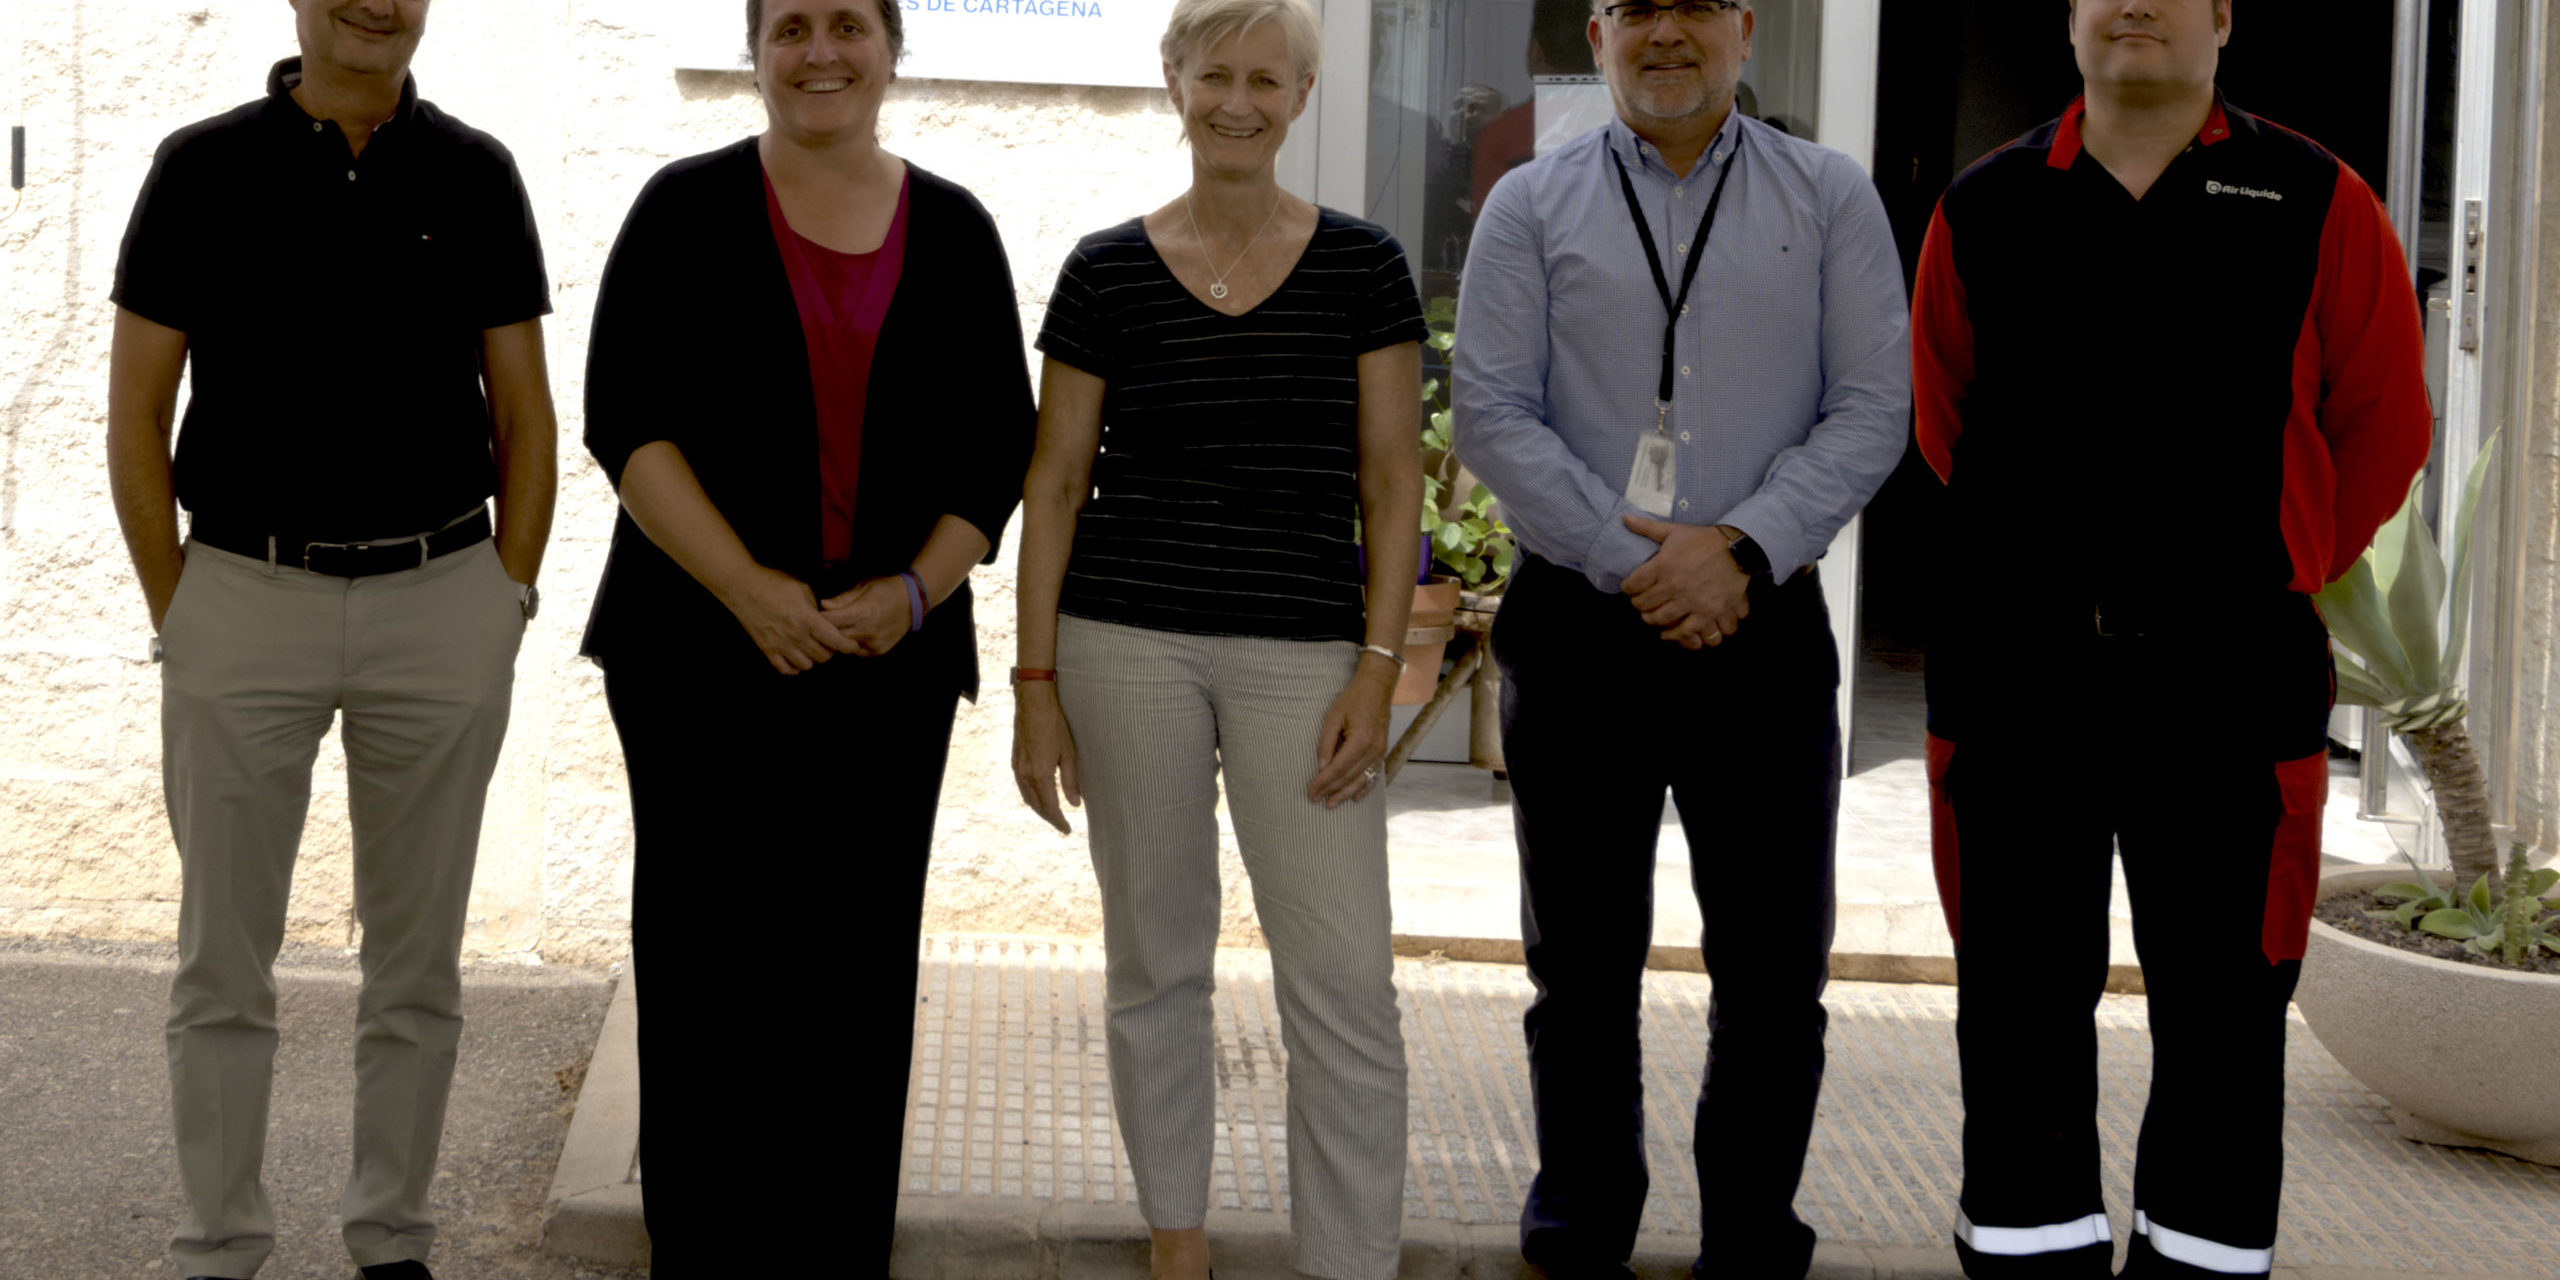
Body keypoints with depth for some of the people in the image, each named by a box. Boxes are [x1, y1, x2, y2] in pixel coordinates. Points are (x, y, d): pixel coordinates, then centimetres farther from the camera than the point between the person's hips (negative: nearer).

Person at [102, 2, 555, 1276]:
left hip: (441, 602, 1)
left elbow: (525, 415, 7)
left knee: (417, 955, 8)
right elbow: (135, 413, 1)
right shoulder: (203, 166, 0)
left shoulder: (474, 172, 4)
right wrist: (177, 618, -2)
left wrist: (506, 605, 1)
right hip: (246, 597, -1)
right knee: (224, 957, 3)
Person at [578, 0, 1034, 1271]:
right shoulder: (689, 210, 2)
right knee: (711, 962, -1)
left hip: (892, 656, 2)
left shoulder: (954, 230, 9)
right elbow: (626, 421, -5)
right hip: (704, 649, -2)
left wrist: (918, 589, -7)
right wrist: (748, 590, -14)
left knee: (859, 973, 4)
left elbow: (1000, 440, 9)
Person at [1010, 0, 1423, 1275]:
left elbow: (1390, 481, 2)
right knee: (1154, 962, 10)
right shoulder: (1106, 270, 3)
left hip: (1304, 652, -1)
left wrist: (1376, 670, -6)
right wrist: (1036, 683, 0)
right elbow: (1055, 482, 5)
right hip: (1128, 643, 1)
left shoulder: (1361, 265, 3)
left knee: (1345, 986, -7)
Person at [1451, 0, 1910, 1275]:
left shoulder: (1830, 198, 7)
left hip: (1762, 629, 0)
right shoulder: (1531, 205, 6)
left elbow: (1872, 407, -1)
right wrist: (1634, 560, -12)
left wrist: (1741, 547, -13)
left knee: (1773, 969, 3)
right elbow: (1493, 414, -2)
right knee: (1582, 966, 10)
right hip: (1578, 628, 0)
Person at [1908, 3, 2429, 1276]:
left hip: (2226, 680, -1)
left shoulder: (2315, 204, 2)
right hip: (2016, 671, 1)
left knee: (2222, 1016, 5)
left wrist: (2273, 577, 10)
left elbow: (2382, 424, 7)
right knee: (2019, 1006, 7)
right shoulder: (1983, 210, 7)